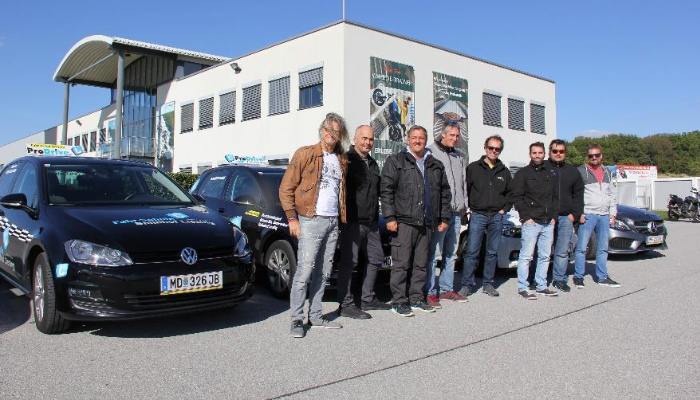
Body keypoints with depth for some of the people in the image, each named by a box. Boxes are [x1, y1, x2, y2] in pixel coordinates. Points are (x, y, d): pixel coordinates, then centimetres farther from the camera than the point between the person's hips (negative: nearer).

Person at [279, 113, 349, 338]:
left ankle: (316, 316, 18)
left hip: (333, 222, 6)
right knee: (304, 270, -10)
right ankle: (296, 320, -2)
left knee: (323, 273, 9)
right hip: (311, 220, -6)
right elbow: (286, 188, -3)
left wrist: (341, 217, 10)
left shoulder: (341, 161, 16)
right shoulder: (305, 154, 0)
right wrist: (292, 218, -10)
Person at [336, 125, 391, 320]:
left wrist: (376, 215, 19)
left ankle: (368, 299, 26)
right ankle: (345, 304, 3)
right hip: (352, 222, -8)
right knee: (349, 262, -5)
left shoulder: (372, 164, 18)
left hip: (371, 222, 9)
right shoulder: (347, 160, -7)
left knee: (376, 259, 14)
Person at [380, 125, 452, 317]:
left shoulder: (436, 165, 17)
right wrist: (390, 217, -13)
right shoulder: (396, 161, 2)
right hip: (404, 222, -5)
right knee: (401, 263, -4)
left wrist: (444, 218, 14)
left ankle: (416, 299, 21)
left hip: (426, 223, 5)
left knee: (421, 264, 11)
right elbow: (386, 190, -6)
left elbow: (445, 193, 20)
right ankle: (398, 301, 4)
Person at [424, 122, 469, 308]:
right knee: (434, 254, -6)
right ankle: (430, 292, 0)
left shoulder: (459, 156, 19)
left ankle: (446, 289, 23)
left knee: (451, 254, 13)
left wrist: (464, 206, 13)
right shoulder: (431, 152, -4)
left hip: (456, 212, 8)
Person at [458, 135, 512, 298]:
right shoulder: (473, 168, 2)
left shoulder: (504, 171, 13)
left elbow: (510, 193, 21)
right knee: (472, 252, -6)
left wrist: (504, 209, 8)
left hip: (497, 217, 4)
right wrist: (470, 208, -6)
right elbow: (465, 189, 1)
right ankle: (467, 284, 0)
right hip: (477, 215, -3)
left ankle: (488, 284, 17)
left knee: (492, 252, 8)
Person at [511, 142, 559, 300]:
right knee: (526, 256, -6)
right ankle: (522, 288, 1)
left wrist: (554, 216, 7)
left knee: (545, 256, 10)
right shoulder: (523, 173, 0)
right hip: (531, 222, -5)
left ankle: (542, 286, 20)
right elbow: (516, 197, -5)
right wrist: (526, 217, -12)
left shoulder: (550, 174, 17)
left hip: (548, 223, 6)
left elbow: (556, 196, 20)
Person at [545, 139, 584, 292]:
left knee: (562, 252, 4)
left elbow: (578, 195, 17)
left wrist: (574, 214, 5)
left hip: (566, 218, 3)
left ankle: (560, 280, 14)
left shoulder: (572, 171, 16)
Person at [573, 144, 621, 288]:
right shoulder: (581, 171, -3)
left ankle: (602, 277, 16)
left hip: (604, 216, 6)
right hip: (587, 215, -6)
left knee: (603, 249, 9)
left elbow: (611, 194, 21)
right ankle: (578, 277, 2)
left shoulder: (607, 172, 17)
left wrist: (613, 213, 13)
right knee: (582, 247, -5)